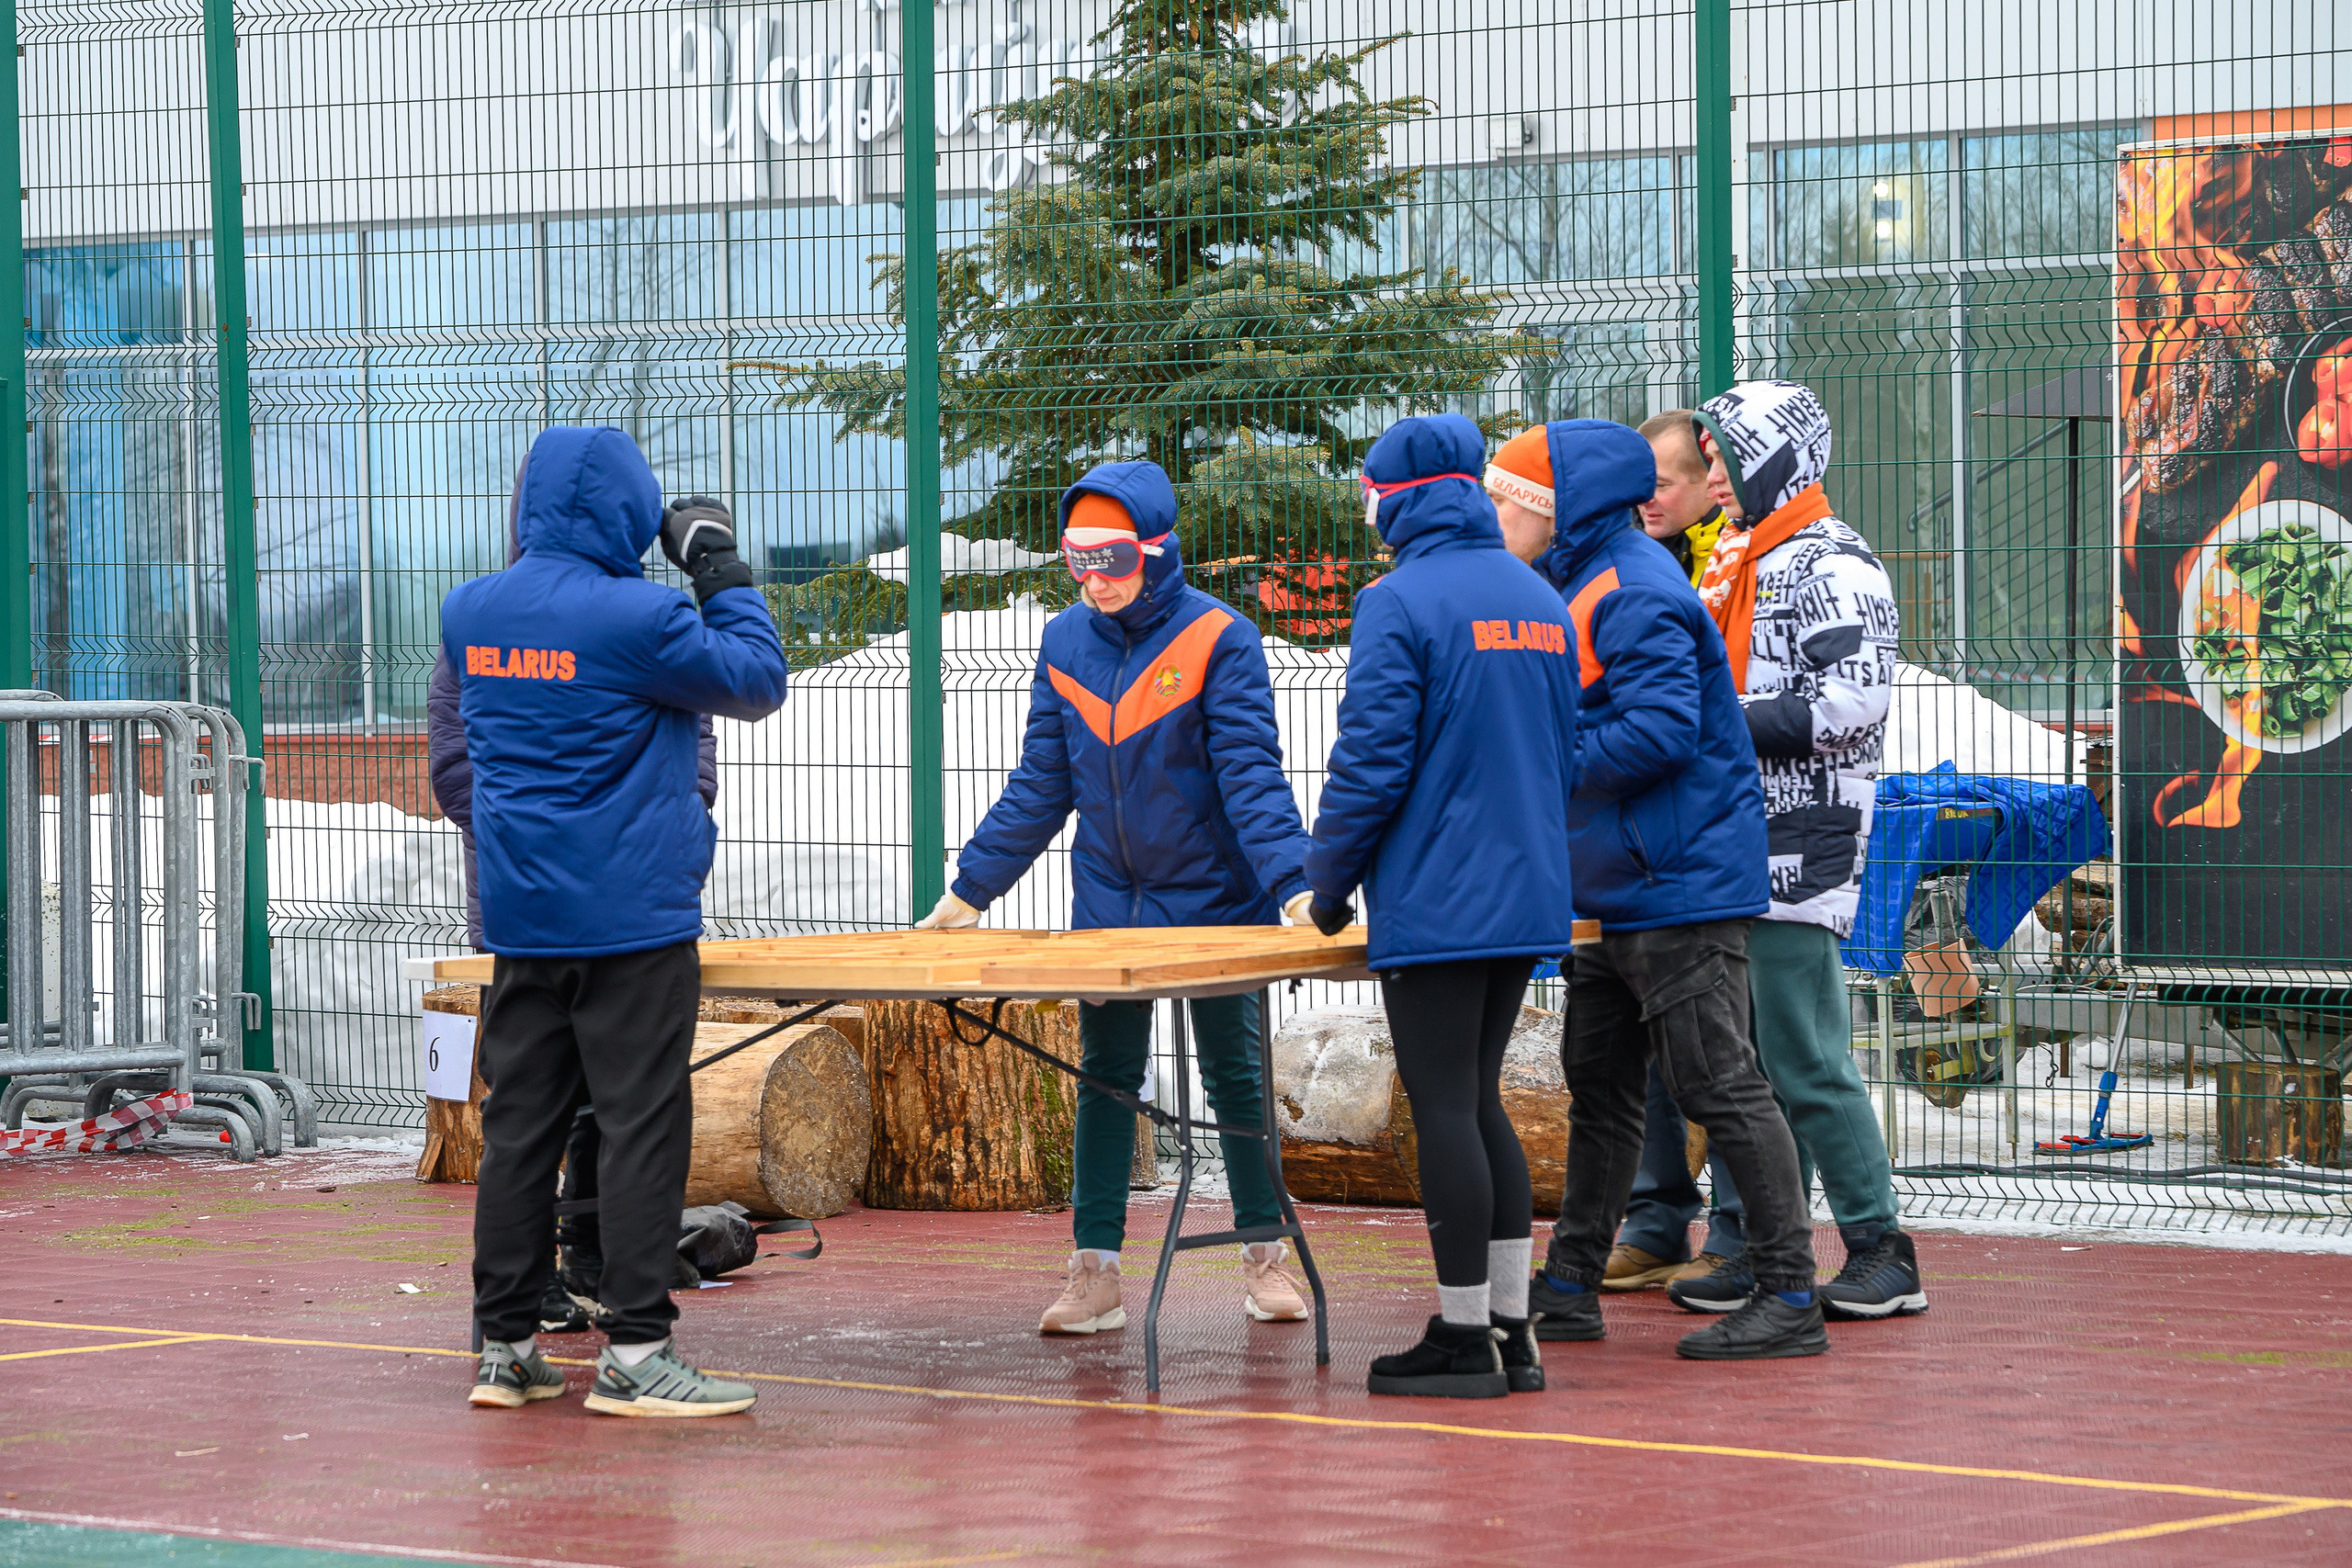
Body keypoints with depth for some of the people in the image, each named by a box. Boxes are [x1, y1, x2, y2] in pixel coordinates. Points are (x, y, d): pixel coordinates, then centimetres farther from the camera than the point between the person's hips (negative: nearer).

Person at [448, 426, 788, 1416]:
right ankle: (633, 1354, -6)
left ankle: (506, 1349, 12)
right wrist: (717, 566, 5)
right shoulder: (635, 618, -15)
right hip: (632, 918, -6)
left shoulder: (471, 612, 5)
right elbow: (756, 682, -5)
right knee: (642, 1127, -3)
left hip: (520, 920, 6)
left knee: (520, 1127, 9)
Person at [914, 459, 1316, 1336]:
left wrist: (1293, 887, -29)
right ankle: (1093, 1273, 6)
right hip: (1108, 903, 4)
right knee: (1105, 1081, 4)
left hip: (1216, 900, -4)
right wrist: (968, 891, 3)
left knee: (1236, 1076, 6)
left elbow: (1252, 777, -17)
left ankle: (1265, 1259, 18)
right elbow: (1039, 789, 6)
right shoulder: (1065, 644, 1)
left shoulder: (1217, 639, -13)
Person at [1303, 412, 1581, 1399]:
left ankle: (1463, 1339, -1)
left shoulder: (1402, 602, -12)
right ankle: (1509, 1331, 15)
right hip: (1529, 899, 8)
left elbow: (1372, 761, -15)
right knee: (1477, 1103, 15)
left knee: (1444, 1108, -3)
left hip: (1435, 902, -8)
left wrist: (1327, 883, -3)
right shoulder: (1541, 602, 12)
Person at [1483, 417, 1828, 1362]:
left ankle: (1789, 1299, -6)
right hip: (1615, 890, 11)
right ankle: (1570, 1289, 23)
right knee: (1598, 1085, 15)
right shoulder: (1573, 585, 15)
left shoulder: (1635, 592, -17)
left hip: (1682, 885, -11)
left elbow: (1662, 729, -26)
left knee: (1720, 1087, -9)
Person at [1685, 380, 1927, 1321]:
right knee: (1747, 1063, 10)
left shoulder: (1832, 567, -10)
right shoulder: (1732, 562, 19)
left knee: (1803, 1059, -10)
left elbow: (1853, 706, -20)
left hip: (1800, 850, -9)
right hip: (1732, 851, 9)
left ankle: (1882, 1253, -4)